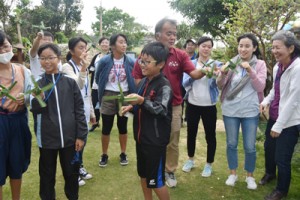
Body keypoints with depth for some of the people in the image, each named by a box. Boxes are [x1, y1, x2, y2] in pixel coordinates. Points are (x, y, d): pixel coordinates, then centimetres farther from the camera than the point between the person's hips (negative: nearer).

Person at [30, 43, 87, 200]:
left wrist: (81, 135, -4)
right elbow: (35, 111, -5)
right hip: (47, 139, 0)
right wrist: (38, 99, -26)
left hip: (70, 138, 0)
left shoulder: (70, 82, -1)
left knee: (71, 173, 13)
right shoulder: (37, 84, 0)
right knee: (47, 175, 13)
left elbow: (79, 110, 0)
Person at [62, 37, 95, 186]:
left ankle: (80, 167, 34)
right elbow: (77, 87, -27)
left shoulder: (84, 66, 10)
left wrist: (92, 111, 17)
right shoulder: (67, 67, -13)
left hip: (84, 110, 7)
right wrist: (83, 68, -39)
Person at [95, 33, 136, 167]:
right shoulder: (104, 61, -9)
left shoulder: (131, 62, -5)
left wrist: (133, 94, 0)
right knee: (106, 127, 7)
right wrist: (103, 90, 8)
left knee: (122, 127, 12)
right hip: (108, 97, -1)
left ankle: (123, 154, 28)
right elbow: (98, 78, 6)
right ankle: (104, 155, 24)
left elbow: (135, 80, 6)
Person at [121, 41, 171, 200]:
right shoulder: (144, 81, 8)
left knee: (156, 180, 3)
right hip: (141, 136, 8)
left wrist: (142, 100, -36)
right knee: (143, 174, 21)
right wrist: (131, 107, 1)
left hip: (155, 140, -8)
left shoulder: (164, 85, -17)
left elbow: (161, 110, -28)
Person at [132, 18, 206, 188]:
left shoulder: (181, 55, -4)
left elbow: (194, 73, -17)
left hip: (174, 106, 1)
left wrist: (203, 71, -38)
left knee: (173, 142, 13)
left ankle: (170, 171, 33)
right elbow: (137, 78, -3)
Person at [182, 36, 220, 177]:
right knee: (191, 133, 14)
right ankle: (190, 160, 33)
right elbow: (184, 83, -11)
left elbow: (215, 85, -15)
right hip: (192, 104, 2)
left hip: (209, 106, -1)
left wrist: (215, 76, -36)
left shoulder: (215, 64, -3)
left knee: (210, 135, 6)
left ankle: (209, 165, 23)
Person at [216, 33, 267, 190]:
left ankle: (250, 176, 28)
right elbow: (220, 86, -1)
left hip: (250, 111, -1)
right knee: (231, 144, 11)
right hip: (230, 110, 1)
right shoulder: (231, 63, 2)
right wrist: (223, 74, -22)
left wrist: (250, 71, -24)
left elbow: (260, 87, -10)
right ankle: (233, 173, 30)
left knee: (250, 147, 5)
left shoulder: (260, 64, 0)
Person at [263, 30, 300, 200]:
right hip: (275, 116, 8)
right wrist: (266, 101, -5)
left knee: (282, 158, 3)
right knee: (269, 147, 23)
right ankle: (270, 172, 53)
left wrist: (279, 126, -18)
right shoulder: (278, 66, 2)